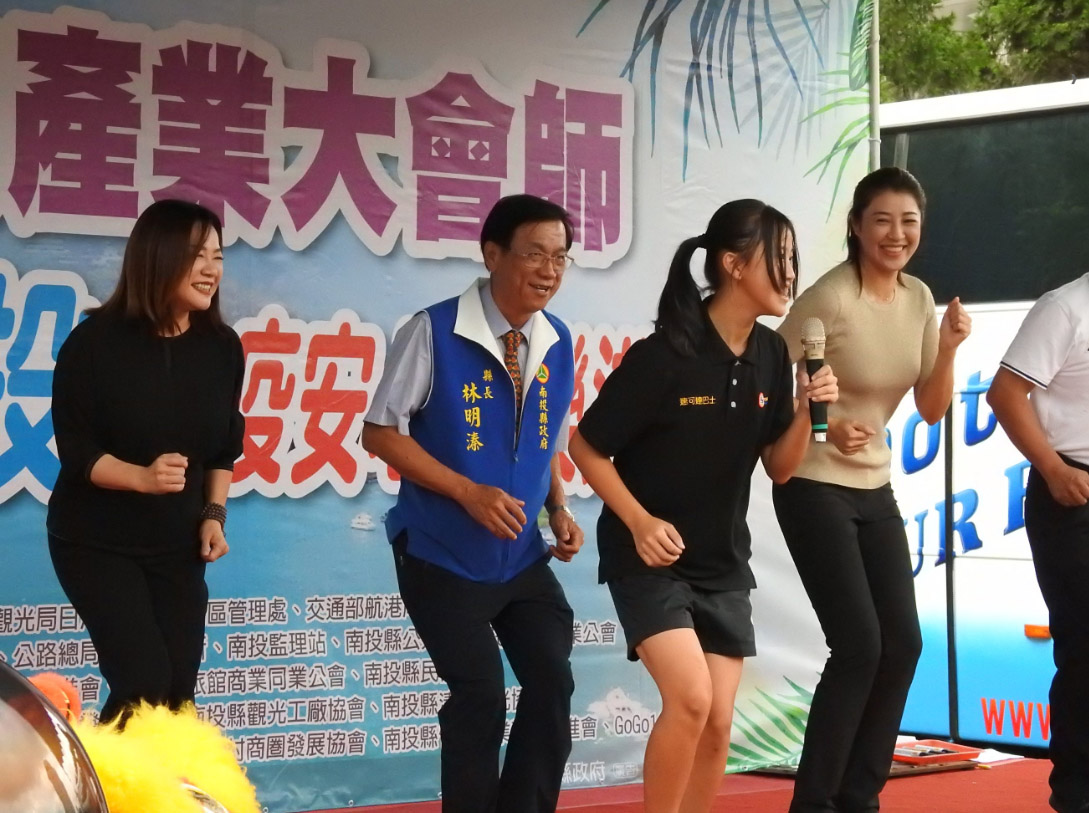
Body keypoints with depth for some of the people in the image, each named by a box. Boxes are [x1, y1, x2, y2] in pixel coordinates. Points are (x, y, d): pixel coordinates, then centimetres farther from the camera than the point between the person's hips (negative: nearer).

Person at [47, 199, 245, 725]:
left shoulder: (222, 347, -4)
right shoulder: (96, 342, -16)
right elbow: (76, 449, -16)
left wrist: (214, 514, 1)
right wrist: (142, 476, -32)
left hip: (178, 543, 4)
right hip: (96, 541, -4)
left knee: (178, 689, 2)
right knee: (144, 685, -14)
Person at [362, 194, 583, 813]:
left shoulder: (558, 344, 2)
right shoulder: (434, 332, -16)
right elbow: (382, 433, -13)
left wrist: (559, 510, -2)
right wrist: (469, 492, -22)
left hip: (523, 558, 5)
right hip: (443, 557, -5)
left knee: (553, 685, 3)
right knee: (480, 699, -4)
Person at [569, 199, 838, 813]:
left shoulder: (771, 355, -1)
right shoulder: (664, 354, -19)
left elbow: (780, 468, 6)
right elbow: (586, 448, -11)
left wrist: (807, 409, -11)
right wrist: (639, 522, -20)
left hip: (724, 565, 6)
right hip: (650, 560, -6)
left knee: (717, 725, 5)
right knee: (690, 698, -22)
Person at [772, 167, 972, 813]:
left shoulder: (919, 298, 1)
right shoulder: (829, 299, -20)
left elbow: (932, 410, 4)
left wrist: (949, 348, -13)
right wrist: (823, 425, -31)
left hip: (875, 489, 7)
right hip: (814, 488, -7)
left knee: (903, 643, 5)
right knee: (860, 645, -13)